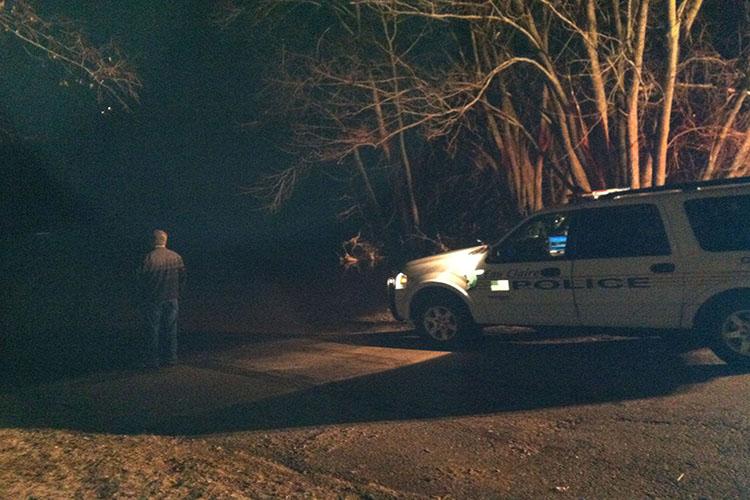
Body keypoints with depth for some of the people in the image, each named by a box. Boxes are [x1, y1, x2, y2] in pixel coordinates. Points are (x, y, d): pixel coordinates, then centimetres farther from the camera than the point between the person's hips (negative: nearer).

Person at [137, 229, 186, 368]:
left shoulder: (149, 257, -13)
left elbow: (142, 278, -9)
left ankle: (152, 360, 11)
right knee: (170, 329, 12)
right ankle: (170, 358, 18)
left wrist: (144, 295, 6)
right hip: (172, 299, 3)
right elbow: (183, 276, 4)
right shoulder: (176, 257, -1)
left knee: (153, 330, 5)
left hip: (153, 299, -3)